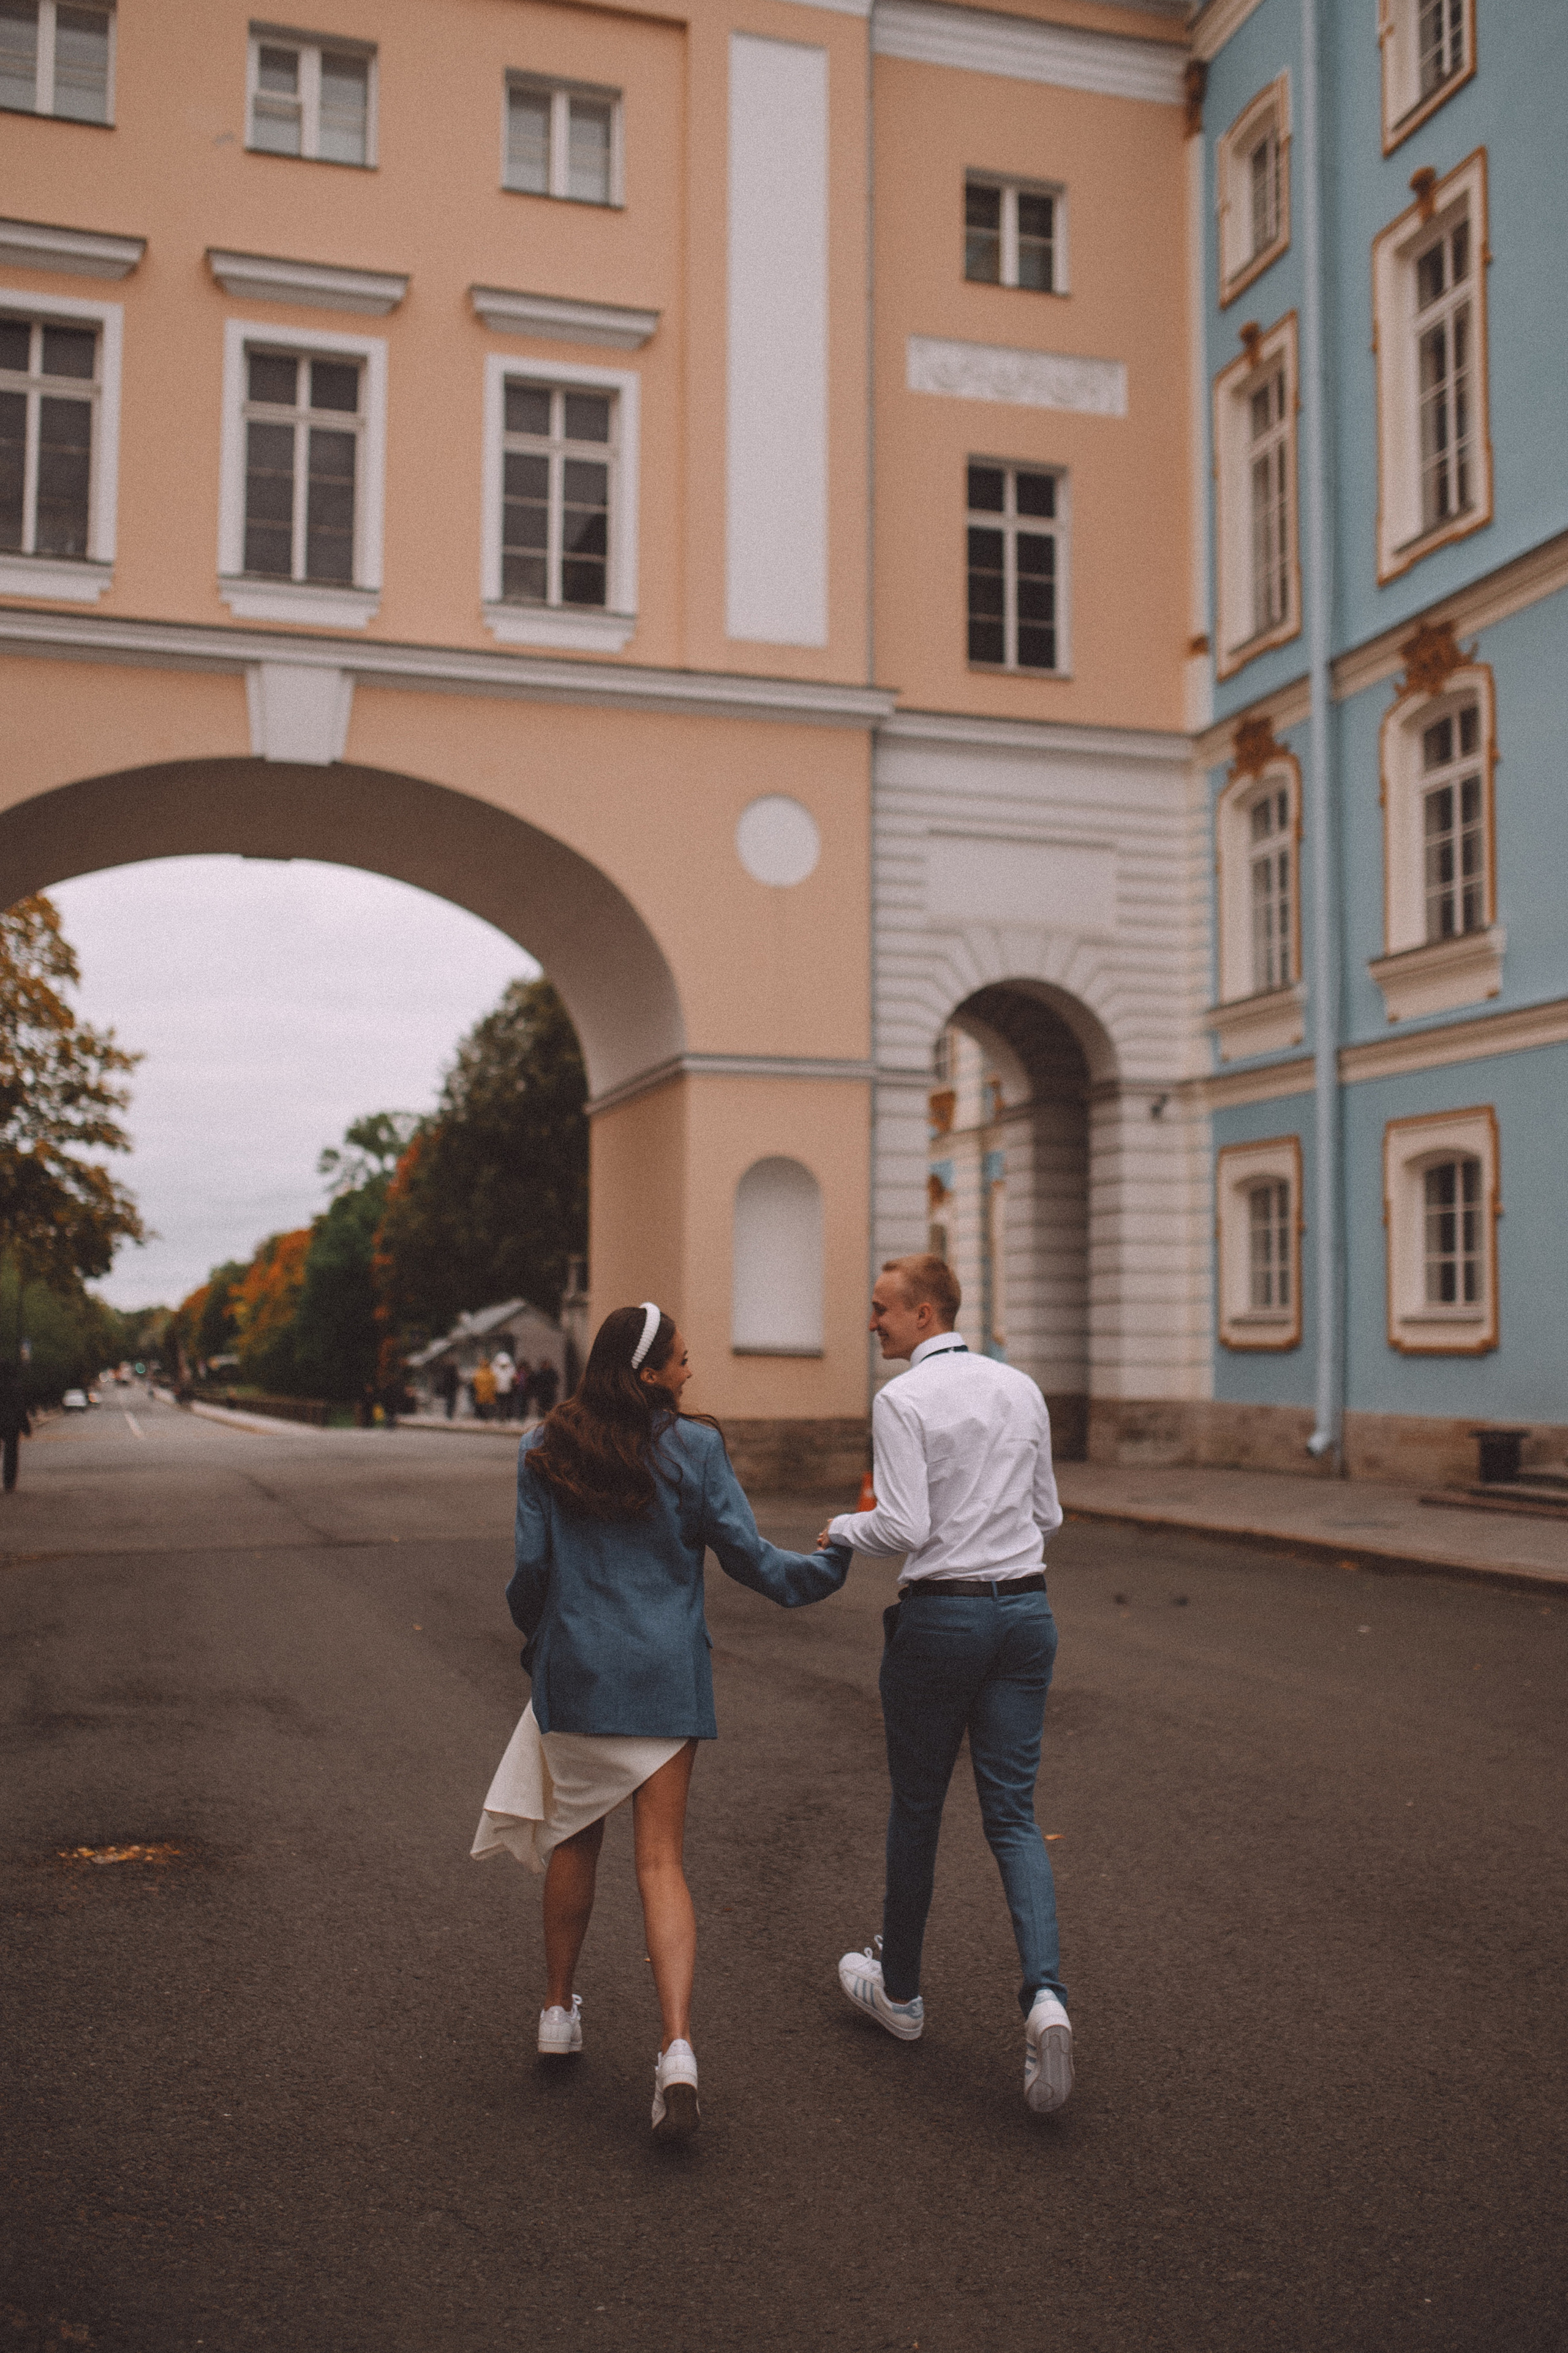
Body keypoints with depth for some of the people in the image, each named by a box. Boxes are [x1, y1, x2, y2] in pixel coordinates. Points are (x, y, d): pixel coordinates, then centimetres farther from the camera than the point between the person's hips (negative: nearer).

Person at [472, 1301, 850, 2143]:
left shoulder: (545, 1451, -1)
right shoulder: (694, 1446, -6)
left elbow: (531, 1567, -1)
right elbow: (748, 1558, -3)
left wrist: (534, 1636, 19)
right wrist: (833, 1563, 14)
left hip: (573, 1671, 2)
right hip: (666, 1675, -1)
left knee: (573, 1840, 20)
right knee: (660, 1861, 1)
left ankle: (559, 2011, 32)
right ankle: (677, 2049, -11)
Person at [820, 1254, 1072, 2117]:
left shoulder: (902, 1400, -12)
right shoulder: (1022, 1390, 7)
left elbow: (904, 1529, -17)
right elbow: (1046, 1515, 13)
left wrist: (844, 1528, 2)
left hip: (941, 1615, -5)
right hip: (1025, 1608, 5)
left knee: (916, 1808, 13)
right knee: (1012, 1816, 7)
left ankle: (899, 1989, 31)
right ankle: (1044, 1997, -13)